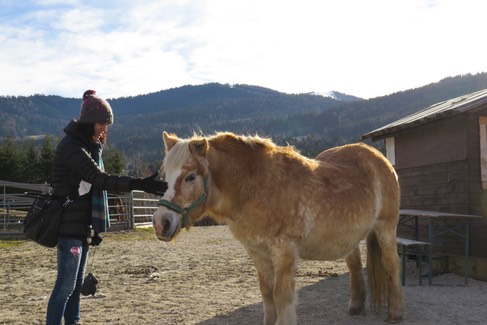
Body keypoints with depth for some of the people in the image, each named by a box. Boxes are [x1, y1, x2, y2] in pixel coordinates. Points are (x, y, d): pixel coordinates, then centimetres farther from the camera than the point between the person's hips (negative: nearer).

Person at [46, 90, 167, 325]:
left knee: (77, 282, 14)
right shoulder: (72, 146, -16)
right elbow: (100, 180, -27)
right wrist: (139, 184, -35)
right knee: (66, 284, -8)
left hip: (83, 224, 9)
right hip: (70, 225, -9)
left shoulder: (88, 145, 14)